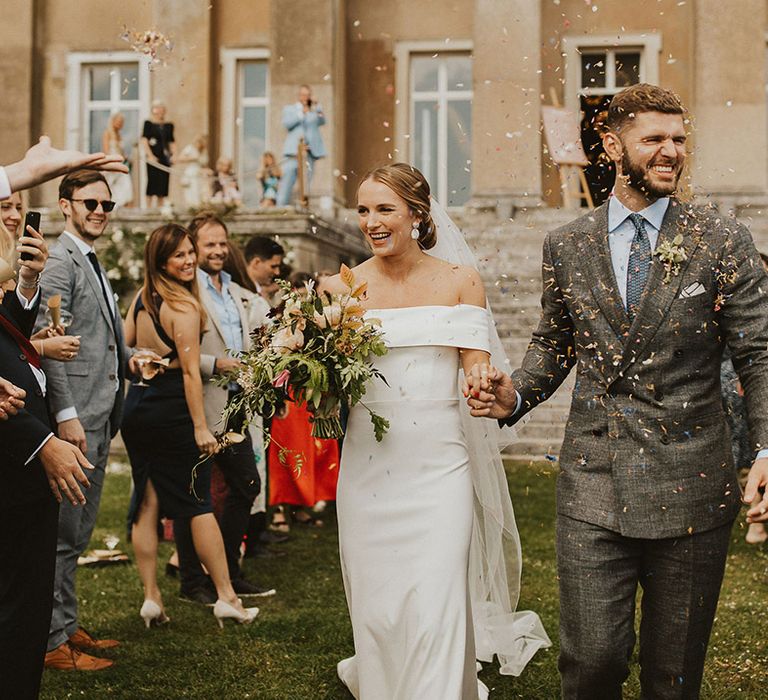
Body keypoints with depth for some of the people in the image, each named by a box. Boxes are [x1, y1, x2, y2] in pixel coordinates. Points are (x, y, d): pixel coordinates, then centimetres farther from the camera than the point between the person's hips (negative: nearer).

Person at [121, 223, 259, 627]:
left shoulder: (140, 298, 7)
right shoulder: (184, 305, -14)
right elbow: (191, 371, -17)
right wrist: (201, 427, -17)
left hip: (136, 407, 7)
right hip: (172, 409, -7)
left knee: (147, 502, 9)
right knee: (198, 503, 1)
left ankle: (151, 597, 11)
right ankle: (226, 597, 7)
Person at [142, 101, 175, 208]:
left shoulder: (169, 125, 14)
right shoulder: (148, 123, 1)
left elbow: (172, 142, 18)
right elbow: (144, 140, -5)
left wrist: (174, 154, 2)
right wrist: (150, 155, -15)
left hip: (165, 158, 5)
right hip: (153, 158, -5)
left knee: (163, 184, 5)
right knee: (153, 182, -7)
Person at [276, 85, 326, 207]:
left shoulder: (315, 109, 18)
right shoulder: (289, 109, 15)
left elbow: (322, 121, 0)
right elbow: (287, 123, -3)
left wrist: (317, 108, -16)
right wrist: (301, 113, -11)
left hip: (310, 150, 2)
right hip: (294, 150, -2)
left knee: (306, 182, -2)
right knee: (287, 180, -11)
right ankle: (281, 206, -13)